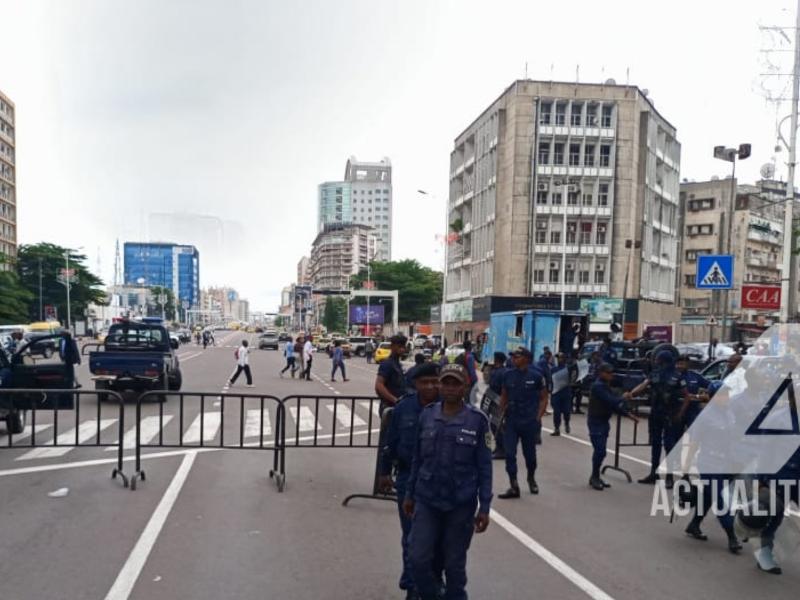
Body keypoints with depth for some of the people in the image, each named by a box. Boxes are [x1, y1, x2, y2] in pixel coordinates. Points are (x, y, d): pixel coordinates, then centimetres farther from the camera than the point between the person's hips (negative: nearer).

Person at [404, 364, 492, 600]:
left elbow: (484, 466, -6)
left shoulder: (477, 420, -9)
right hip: (426, 500, 2)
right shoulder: (427, 415, -1)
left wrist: (484, 507, -7)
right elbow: (417, 458, 7)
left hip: (461, 504, -2)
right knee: (418, 558, 3)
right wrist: (409, 494, 10)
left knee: (454, 564, 11)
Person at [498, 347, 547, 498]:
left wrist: (538, 418, -6)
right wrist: (502, 412, 2)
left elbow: (543, 398, 0)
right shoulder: (508, 375, 2)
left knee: (529, 453, 12)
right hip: (511, 421, 2)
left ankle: (531, 479, 38)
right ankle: (514, 487, 2)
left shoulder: (536, 376, -7)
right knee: (509, 453, -5)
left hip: (529, 421, -2)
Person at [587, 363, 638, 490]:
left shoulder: (605, 385, 13)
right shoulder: (598, 386, -17)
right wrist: (623, 398, -7)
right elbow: (610, 400, -25)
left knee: (600, 451, 12)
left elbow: (613, 403, 12)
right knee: (600, 451, -9)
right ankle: (595, 477, 3)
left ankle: (595, 477, 21)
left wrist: (628, 414, 4)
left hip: (603, 421, 9)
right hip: (596, 422, -9)